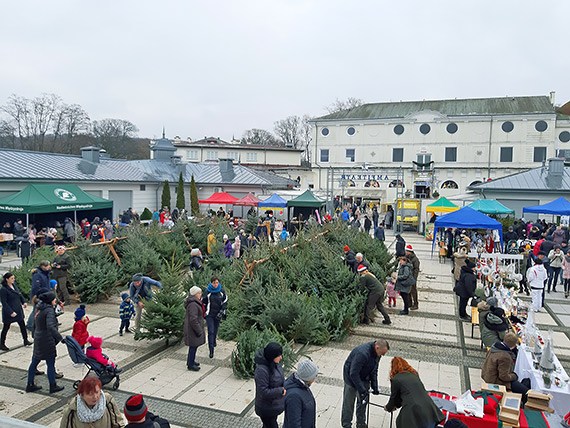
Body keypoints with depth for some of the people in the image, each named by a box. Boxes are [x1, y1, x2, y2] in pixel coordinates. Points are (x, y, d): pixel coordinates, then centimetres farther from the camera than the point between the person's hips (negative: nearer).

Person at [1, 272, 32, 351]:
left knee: (22, 325, 10)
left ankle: (25, 340, 20)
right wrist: (11, 312, -21)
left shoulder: (14, 284, 2)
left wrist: (24, 302, 5)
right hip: (8, 312, -7)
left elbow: (19, 294, 17)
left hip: (18, 310, 7)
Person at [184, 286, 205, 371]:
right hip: (193, 329, -10)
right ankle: (190, 365, 14)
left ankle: (190, 361, 35)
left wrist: (199, 328, 22)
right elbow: (193, 319, -27)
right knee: (193, 346, 1)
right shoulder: (193, 304, -25)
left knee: (194, 345, 21)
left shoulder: (195, 302, 9)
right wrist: (198, 330, -22)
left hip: (194, 328, 10)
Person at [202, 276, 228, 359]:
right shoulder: (207, 291, -8)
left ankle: (214, 342, 44)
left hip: (218, 314, 2)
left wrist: (222, 311, -5)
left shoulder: (221, 291, -4)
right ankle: (211, 351, -7)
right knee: (211, 331, -9)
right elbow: (203, 302, 3)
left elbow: (225, 301, 3)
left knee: (215, 330, 16)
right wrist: (204, 312, 6)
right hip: (209, 314, -2)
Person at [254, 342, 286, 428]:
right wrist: (281, 391, -23)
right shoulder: (261, 370, -33)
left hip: (275, 404, 8)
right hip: (267, 408, -8)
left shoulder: (274, 363, -7)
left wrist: (284, 386, -4)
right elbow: (263, 392, -28)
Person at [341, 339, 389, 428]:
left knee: (363, 402, 15)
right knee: (348, 403, 3)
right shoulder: (362, 353, -37)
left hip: (364, 378, 7)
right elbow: (353, 373, -33)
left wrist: (375, 387, -4)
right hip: (351, 378, -7)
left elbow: (374, 371, 2)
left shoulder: (376, 353, -11)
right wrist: (362, 390, -29)